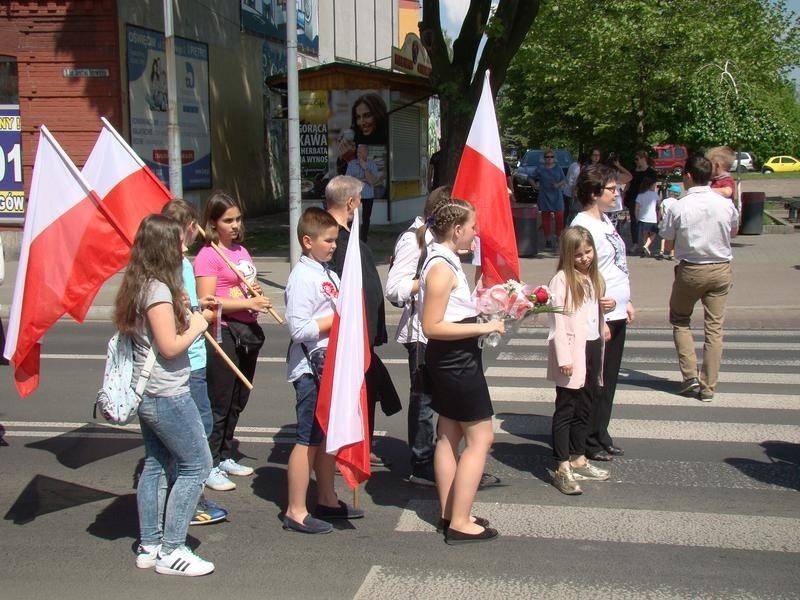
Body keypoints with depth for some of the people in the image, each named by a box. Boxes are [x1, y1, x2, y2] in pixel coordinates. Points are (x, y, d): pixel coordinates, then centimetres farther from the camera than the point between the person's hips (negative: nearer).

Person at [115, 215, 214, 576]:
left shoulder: (139, 285, 9)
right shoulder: (159, 289, -19)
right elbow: (169, 346, -23)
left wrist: (183, 313, 9)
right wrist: (195, 327, -7)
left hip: (146, 393, 10)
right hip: (167, 395, -10)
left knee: (155, 463, 16)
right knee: (196, 465, -2)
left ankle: (149, 546, 24)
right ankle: (170, 552, 2)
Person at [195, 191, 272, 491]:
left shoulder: (242, 251, 15)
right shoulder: (207, 255, -10)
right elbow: (207, 301, -18)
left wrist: (257, 293, 5)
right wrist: (248, 303, -20)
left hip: (247, 331, 8)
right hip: (223, 333, -8)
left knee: (238, 401, 16)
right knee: (219, 403, -3)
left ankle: (225, 456, 28)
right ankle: (210, 466, 5)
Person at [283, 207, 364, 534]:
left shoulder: (328, 273, 12)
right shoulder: (302, 277, -16)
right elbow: (298, 328, -23)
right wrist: (337, 319, -17)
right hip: (311, 368, -9)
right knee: (309, 439, -3)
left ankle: (327, 500, 31)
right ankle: (296, 512, 7)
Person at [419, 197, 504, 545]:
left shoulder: (445, 262, 10)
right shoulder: (442, 268, -20)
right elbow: (432, 327, -23)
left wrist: (478, 311, 14)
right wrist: (482, 328, -22)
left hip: (448, 361, 10)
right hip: (457, 361, -10)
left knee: (449, 437, 14)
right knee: (480, 439, -3)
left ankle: (450, 515, 23)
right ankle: (460, 524, 1)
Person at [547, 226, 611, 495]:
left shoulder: (594, 278, 13)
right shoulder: (561, 280, -12)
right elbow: (558, 322, -16)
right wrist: (564, 357, -20)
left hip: (592, 348, 8)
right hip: (572, 351, -8)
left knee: (585, 407, 16)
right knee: (565, 409, -3)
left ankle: (579, 460, 29)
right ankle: (562, 469, 1)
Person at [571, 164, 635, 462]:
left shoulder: (605, 221, 13)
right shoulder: (583, 226, -17)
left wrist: (626, 302, 19)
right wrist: (597, 303, -26)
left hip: (615, 313, 10)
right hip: (598, 315, -10)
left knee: (608, 379, 16)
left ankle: (601, 437, 28)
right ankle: (591, 442, 15)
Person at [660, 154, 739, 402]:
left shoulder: (678, 208, -15)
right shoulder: (726, 205, -4)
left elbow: (668, 245, -4)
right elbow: (734, 231, 17)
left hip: (690, 270, -2)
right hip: (721, 270, 3)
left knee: (679, 320, 18)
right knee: (714, 327, 8)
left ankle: (690, 375, 7)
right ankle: (708, 387, 11)